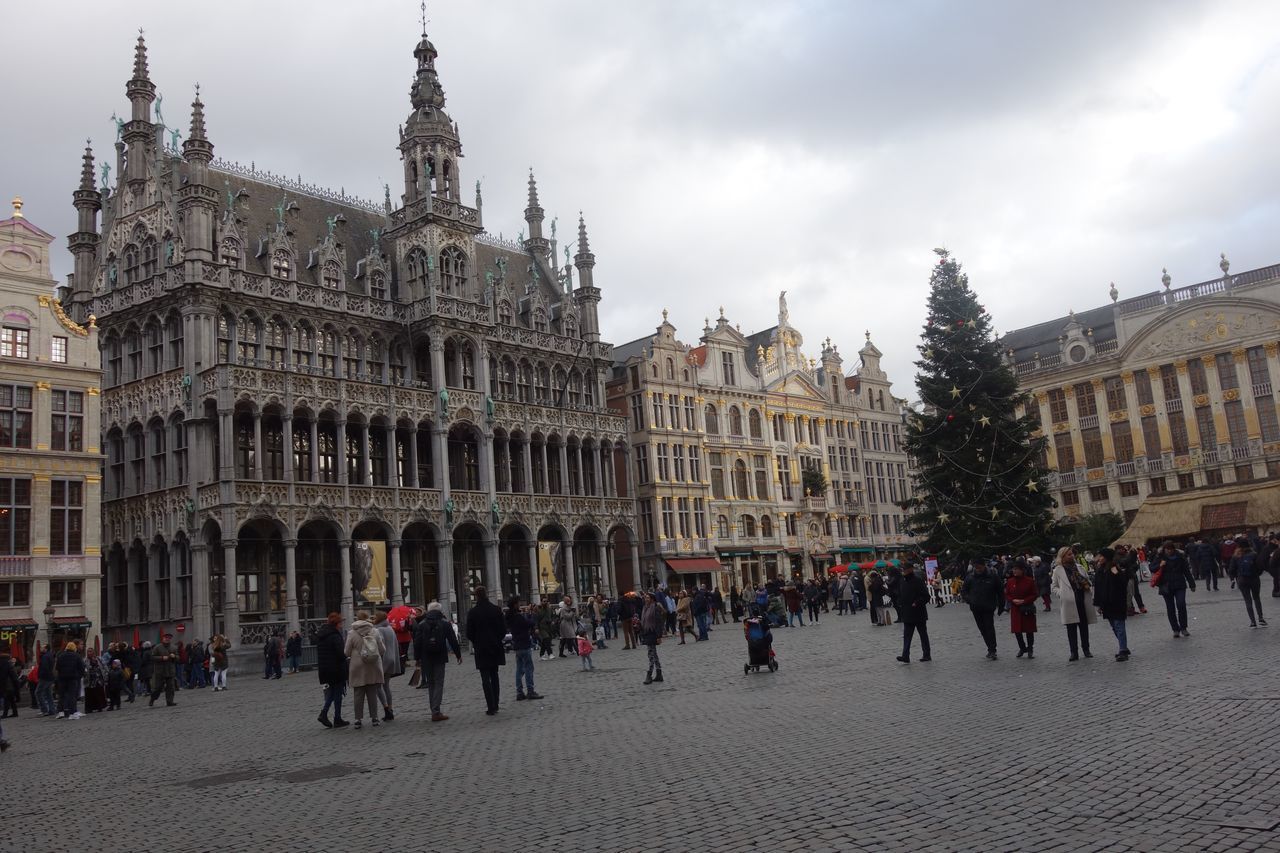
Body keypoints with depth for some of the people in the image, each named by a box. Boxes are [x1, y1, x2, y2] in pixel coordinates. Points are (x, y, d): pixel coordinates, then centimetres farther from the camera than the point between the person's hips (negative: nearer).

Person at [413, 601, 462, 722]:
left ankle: (435, 711, 14)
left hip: (426, 659, 2)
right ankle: (436, 711, -11)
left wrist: (417, 658, 7)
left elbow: (417, 643, 1)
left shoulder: (421, 624, 2)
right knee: (438, 683, -1)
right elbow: (453, 640, 0)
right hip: (440, 658, -2)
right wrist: (458, 655, 8)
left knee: (430, 684, 12)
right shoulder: (445, 623, -1)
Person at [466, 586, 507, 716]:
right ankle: (495, 705, 16)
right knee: (494, 676, 15)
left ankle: (491, 707, -3)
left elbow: (469, 633, -6)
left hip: (481, 648, -3)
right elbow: (503, 629, 0)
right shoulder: (496, 609, -3)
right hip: (496, 647, 3)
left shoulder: (472, 612, -10)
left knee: (485, 678, 1)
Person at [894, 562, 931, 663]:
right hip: (907, 613, 6)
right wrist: (899, 603, 3)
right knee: (907, 636, -1)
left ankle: (927, 655, 19)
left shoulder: (918, 580, -13)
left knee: (923, 634, 8)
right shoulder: (901, 580, 7)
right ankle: (906, 656, -5)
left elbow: (926, 596, -14)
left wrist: (917, 604, -21)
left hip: (919, 613, -6)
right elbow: (899, 594, 20)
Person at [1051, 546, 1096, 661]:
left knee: (1084, 626, 10)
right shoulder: (1058, 570, 0)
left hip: (1082, 601, 4)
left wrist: (1087, 585, -1)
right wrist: (1062, 594, -13)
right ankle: (1074, 652, 5)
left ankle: (1086, 649, 23)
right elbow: (1054, 587, 5)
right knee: (1071, 629, -1)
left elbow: (1087, 580, 22)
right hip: (1069, 603, -4)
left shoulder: (1078, 567, 11)